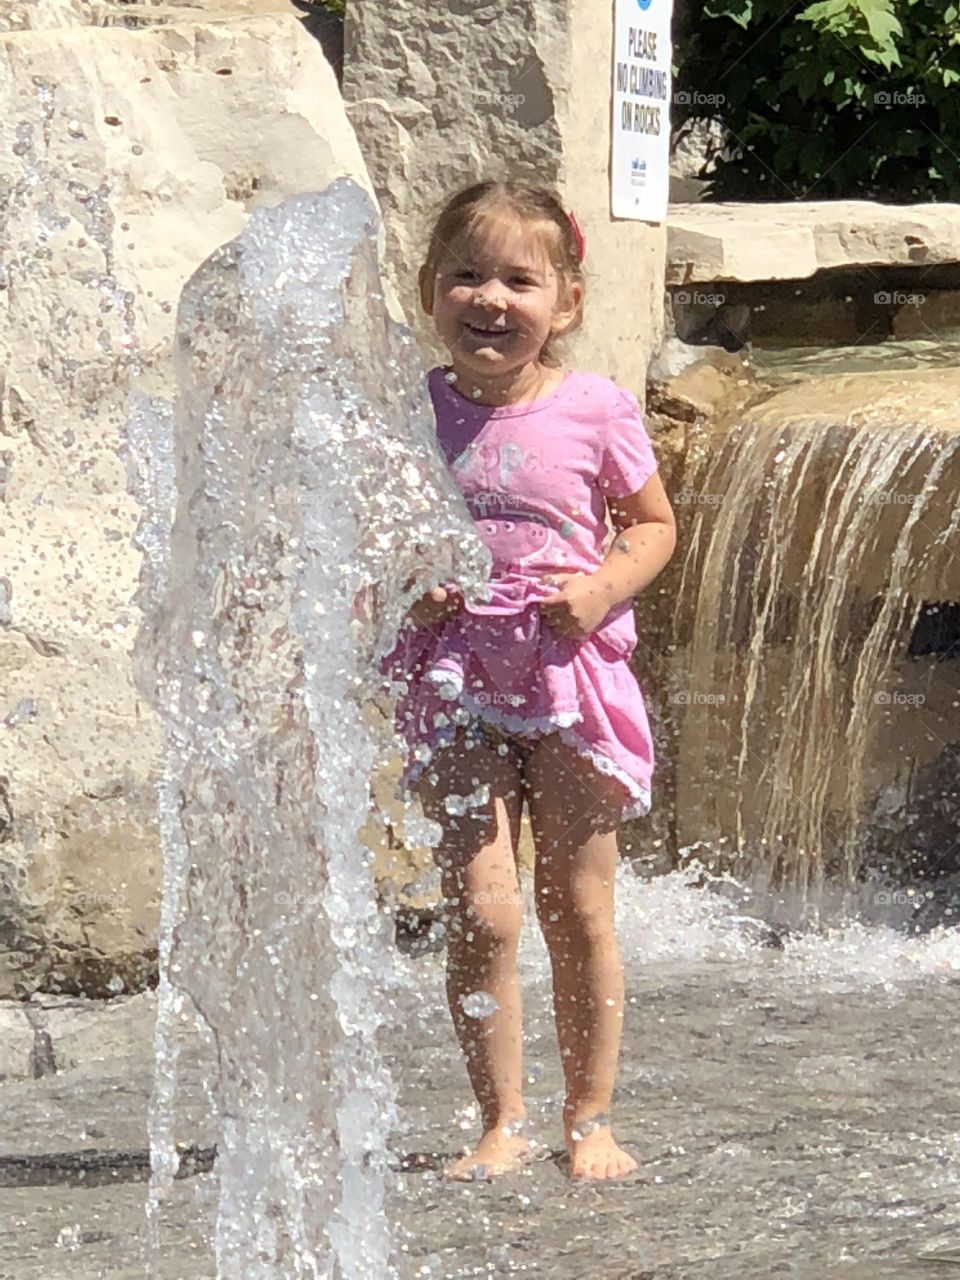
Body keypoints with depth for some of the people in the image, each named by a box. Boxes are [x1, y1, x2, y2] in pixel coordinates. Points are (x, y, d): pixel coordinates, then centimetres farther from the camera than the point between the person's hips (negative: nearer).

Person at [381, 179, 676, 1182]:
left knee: (578, 911, 6)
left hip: (570, 674, 0)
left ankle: (590, 1119, 18)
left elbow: (653, 525, 7)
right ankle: (501, 1125, 4)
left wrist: (602, 589, -11)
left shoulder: (595, 411, -3)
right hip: (457, 684, 0)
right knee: (480, 911, -6)